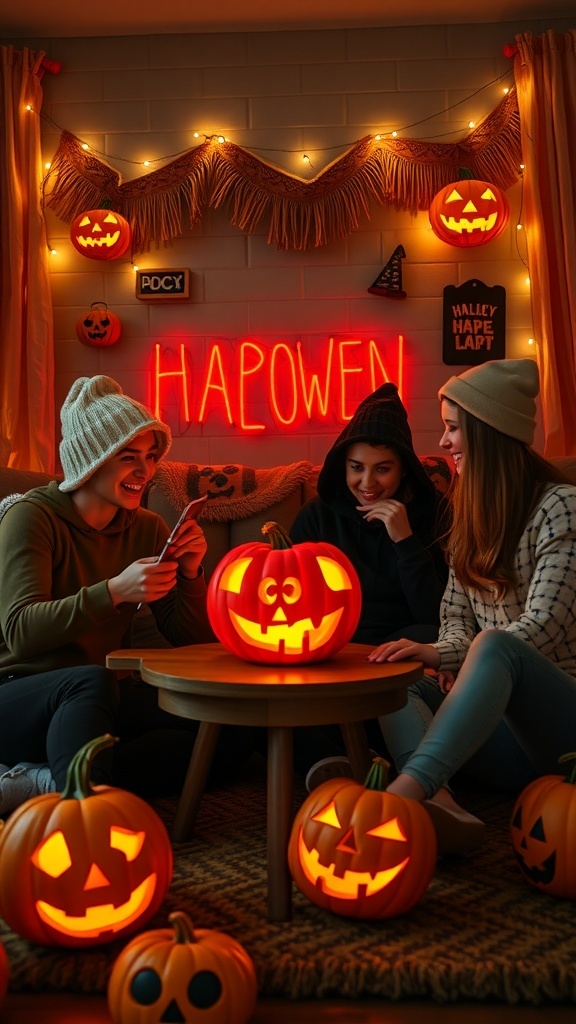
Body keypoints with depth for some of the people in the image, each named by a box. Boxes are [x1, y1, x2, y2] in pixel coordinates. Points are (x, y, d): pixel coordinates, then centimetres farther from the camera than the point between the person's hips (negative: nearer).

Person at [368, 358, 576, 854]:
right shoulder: (472, 511, 13)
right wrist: (447, 660, -11)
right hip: (508, 736, 7)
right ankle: (443, 806, -41)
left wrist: (440, 653, -28)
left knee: (493, 645, -35)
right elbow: (456, 619, 11)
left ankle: (401, 794, -50)